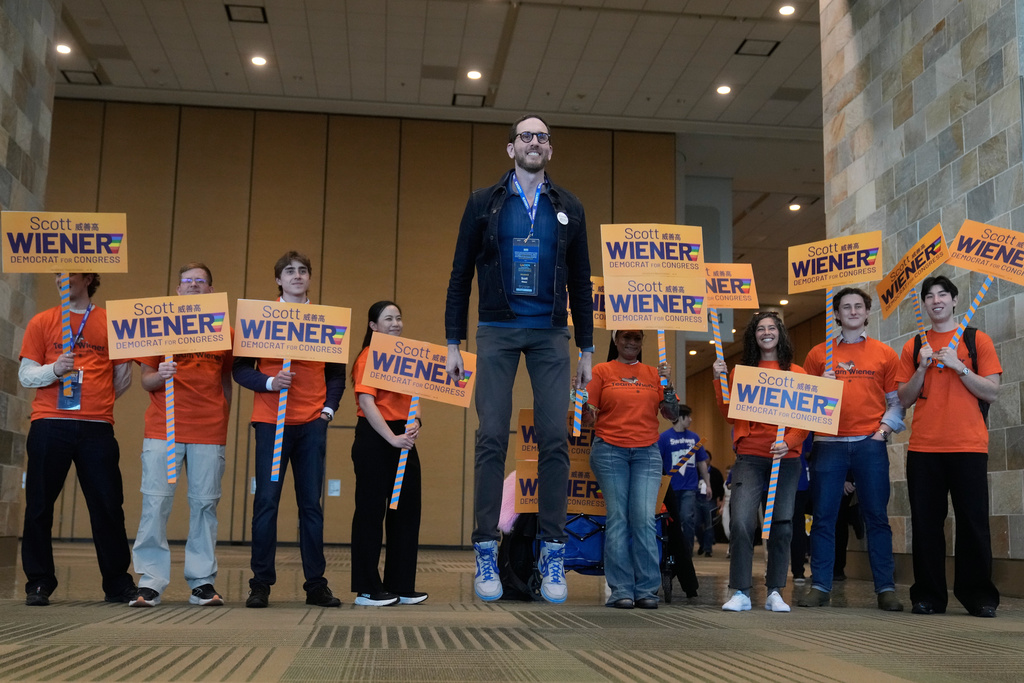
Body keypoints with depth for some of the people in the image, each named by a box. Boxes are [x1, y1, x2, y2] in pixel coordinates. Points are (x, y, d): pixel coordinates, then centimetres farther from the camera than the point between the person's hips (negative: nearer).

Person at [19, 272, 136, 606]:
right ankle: (38, 584, 13)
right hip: (50, 426, 0)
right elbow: (25, 376, 6)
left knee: (108, 506, 2)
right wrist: (54, 370, -12)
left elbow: (124, 378, 13)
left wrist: (95, 401, 11)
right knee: (39, 506, 2)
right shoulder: (42, 322, 11)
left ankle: (117, 583, 12)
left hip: (97, 428, 0)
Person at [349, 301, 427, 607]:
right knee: (371, 512, -1)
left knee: (406, 511, 8)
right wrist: (392, 438, -24)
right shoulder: (369, 357, -6)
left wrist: (414, 425, -5)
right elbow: (367, 403, -16)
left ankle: (401, 586, 17)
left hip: (402, 438, 8)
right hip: (374, 439, -7)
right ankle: (367, 589, 6)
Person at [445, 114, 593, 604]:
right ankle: (486, 553, 1)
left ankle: (552, 554, 2)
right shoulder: (483, 203, 8)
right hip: (497, 331, -1)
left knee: (554, 440, -4)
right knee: (492, 438, -5)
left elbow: (580, 282, 14)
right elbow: (461, 274, 7)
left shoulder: (568, 208, 13)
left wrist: (586, 349, 8)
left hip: (550, 334, 1)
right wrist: (453, 343, 0)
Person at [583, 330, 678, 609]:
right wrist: (582, 397, -14)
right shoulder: (601, 371, 7)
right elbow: (588, 418, 5)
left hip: (647, 452, 2)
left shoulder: (652, 373, 14)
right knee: (617, 518, -6)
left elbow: (672, 415, 11)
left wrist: (667, 384, -2)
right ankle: (621, 590, -3)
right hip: (609, 450, -1)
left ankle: (647, 590, -3)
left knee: (644, 518, -7)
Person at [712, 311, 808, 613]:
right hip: (750, 456, -1)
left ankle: (775, 593, 14)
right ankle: (740, 592, -5)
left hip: (786, 458, 1)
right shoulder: (741, 371, 11)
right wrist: (720, 381, -3)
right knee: (740, 520, -13)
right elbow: (730, 415, 6)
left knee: (782, 524, 3)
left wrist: (789, 443, -12)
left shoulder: (796, 373, 10)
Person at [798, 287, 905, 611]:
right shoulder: (818, 354, 11)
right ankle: (820, 587, 6)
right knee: (823, 516, 0)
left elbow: (896, 400, 9)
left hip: (870, 443, 0)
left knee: (876, 517, 1)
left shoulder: (884, 353, 11)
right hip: (829, 443, 1)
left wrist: (885, 428, -5)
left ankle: (886, 588, 6)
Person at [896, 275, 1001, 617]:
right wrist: (923, 367, -5)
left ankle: (979, 596, 8)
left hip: (968, 446, -2)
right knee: (926, 523, 2)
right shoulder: (913, 348, 13)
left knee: (973, 522, -2)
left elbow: (991, 393, 1)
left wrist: (958, 366, -10)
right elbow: (905, 399, 9)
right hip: (923, 447, 2)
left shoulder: (977, 340, 8)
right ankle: (928, 596, 9)